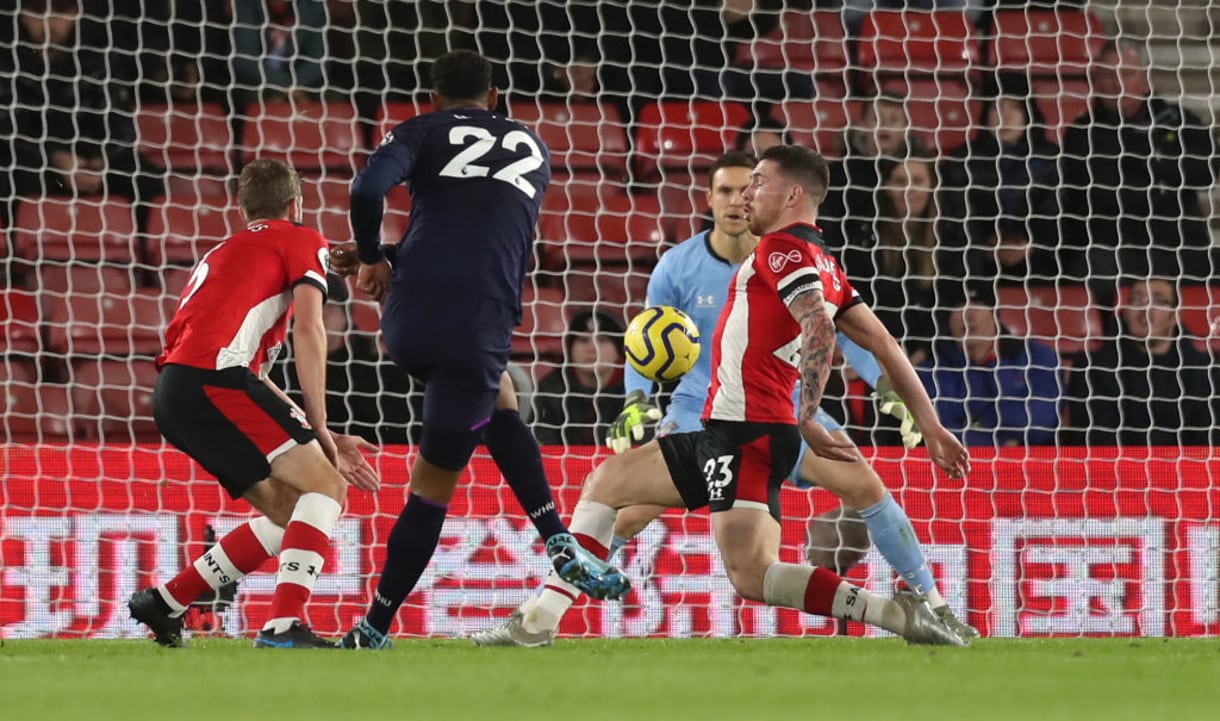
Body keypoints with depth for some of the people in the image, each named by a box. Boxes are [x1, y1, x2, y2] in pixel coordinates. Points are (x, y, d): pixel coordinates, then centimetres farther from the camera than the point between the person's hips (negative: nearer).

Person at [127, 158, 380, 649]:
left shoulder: (223, 254, 36)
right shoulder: (301, 241, 13)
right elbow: (308, 329, -2)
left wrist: (320, 442, 26)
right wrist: (319, 429, 1)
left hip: (172, 397, 8)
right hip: (214, 376, -8)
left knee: (289, 512, 15)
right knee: (326, 488, -7)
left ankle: (164, 603, 16)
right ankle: (284, 626, -23)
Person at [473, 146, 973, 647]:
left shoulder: (782, 248, -9)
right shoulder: (822, 265, 20)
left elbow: (819, 332, -25)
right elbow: (883, 344, 19)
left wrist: (807, 420, -26)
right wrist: (931, 426, 19)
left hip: (747, 436, -11)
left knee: (752, 577, -15)